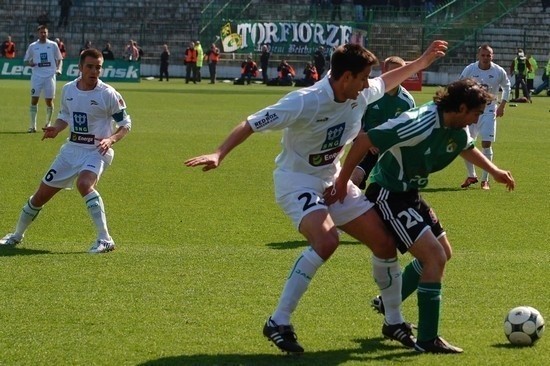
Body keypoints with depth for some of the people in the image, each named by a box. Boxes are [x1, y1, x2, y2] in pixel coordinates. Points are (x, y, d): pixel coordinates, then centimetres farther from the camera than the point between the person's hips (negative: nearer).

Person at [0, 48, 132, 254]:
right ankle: (17, 235, 32)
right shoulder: (68, 90, 2)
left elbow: (125, 123, -6)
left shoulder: (108, 94, -13)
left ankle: (105, 240, -30)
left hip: (96, 151, -5)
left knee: (84, 183, -36)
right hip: (71, 149, 5)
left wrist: (111, 139, -25)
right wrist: (55, 129, -2)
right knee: (41, 194, 9)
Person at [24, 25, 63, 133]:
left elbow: (59, 59, 13)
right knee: (34, 99, -6)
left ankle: (48, 123, 22)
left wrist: (58, 69, -3)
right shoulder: (32, 46, 5)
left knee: (49, 101, 3)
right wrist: (30, 63, -9)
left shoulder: (53, 45, 4)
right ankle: (33, 125, -2)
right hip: (37, 76, 0)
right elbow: (26, 60, 13)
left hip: (50, 76, 0)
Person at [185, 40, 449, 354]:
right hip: (297, 181, -8)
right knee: (326, 240, -34)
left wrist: (423, 61, 22)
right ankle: (279, 323, -24)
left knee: (385, 242, 4)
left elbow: (387, 81, 19)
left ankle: (394, 322, 25)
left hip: (333, 180, 8)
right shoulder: (304, 103, -28)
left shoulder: (362, 95, -6)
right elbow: (251, 125, -25)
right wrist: (219, 155, -36)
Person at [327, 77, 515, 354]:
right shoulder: (419, 124, -30)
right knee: (435, 257, -16)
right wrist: (341, 183, -23)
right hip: (387, 195, -10)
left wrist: (494, 171, 19)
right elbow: (363, 141, -28)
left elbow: (467, 148, 26)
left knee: (442, 252, 19)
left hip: (409, 194, 10)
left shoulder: (458, 130, -2)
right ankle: (428, 340, -10)